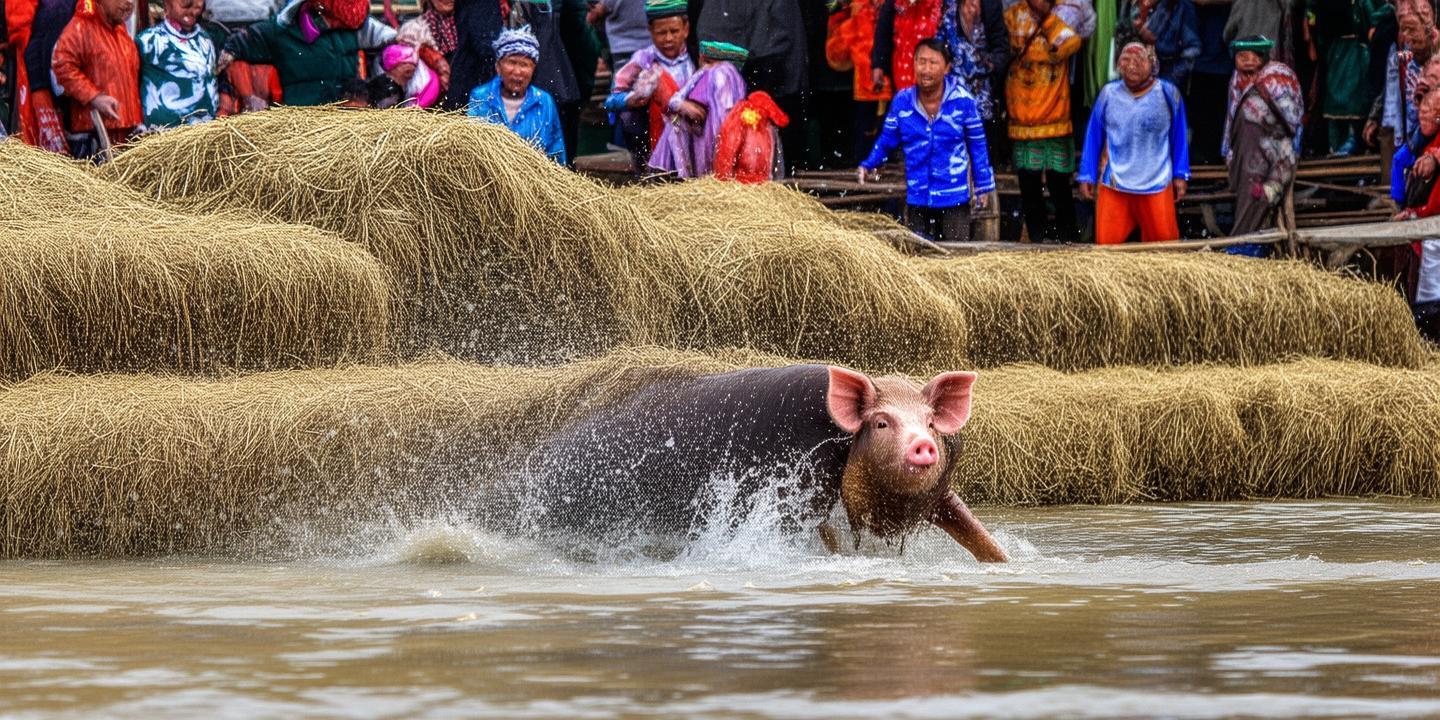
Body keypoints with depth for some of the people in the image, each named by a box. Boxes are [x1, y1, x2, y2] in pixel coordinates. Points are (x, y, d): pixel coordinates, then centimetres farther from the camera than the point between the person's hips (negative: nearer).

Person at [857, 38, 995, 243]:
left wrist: (982, 186, 9)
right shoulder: (902, 101, -3)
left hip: (954, 199, -2)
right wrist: (868, 165, -7)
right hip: (917, 200, 2)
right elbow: (887, 140, 9)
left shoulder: (962, 101, -8)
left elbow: (977, 145, 4)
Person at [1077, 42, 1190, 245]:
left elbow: (1178, 137, 8)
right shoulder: (1109, 94, 2)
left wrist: (1180, 175, 8)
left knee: (1163, 240, 1)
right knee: (1107, 243, -3)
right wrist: (1087, 176, 8)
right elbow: (1094, 137, 10)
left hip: (1156, 186, -1)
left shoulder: (1168, 93, 0)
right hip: (1113, 186, 1)